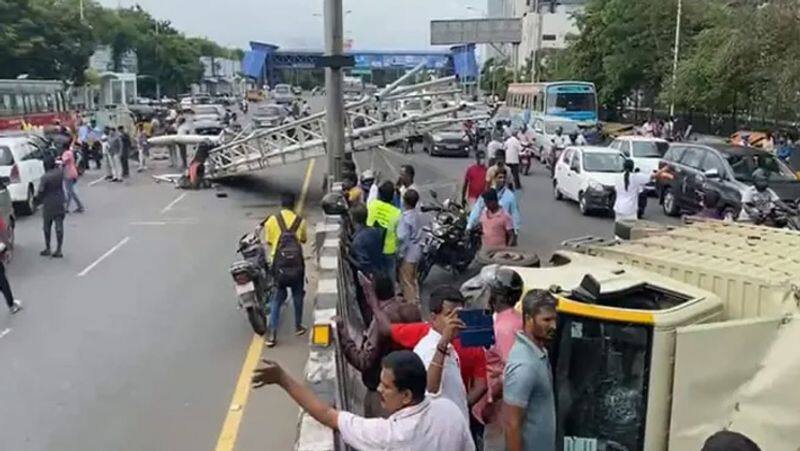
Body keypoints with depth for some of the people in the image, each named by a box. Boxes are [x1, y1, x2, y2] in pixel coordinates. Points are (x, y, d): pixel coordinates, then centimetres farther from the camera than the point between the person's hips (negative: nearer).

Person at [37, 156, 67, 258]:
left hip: (48, 205, -3)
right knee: (59, 227, 4)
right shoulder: (60, 172, -6)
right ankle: (58, 250, 5)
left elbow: (40, 192, -16)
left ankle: (47, 249, 21)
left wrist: (39, 199, 2)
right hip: (60, 204, 4)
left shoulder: (45, 177, -19)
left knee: (47, 227, 13)